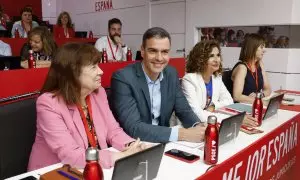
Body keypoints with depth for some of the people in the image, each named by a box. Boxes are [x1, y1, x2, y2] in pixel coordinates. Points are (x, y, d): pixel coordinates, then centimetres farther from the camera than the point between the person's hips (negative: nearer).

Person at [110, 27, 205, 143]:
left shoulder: (171, 74, -1)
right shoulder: (123, 78, -19)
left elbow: (183, 110, 4)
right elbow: (133, 128, -25)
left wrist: (199, 127, -17)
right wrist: (181, 134, -29)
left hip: (162, 143, 5)